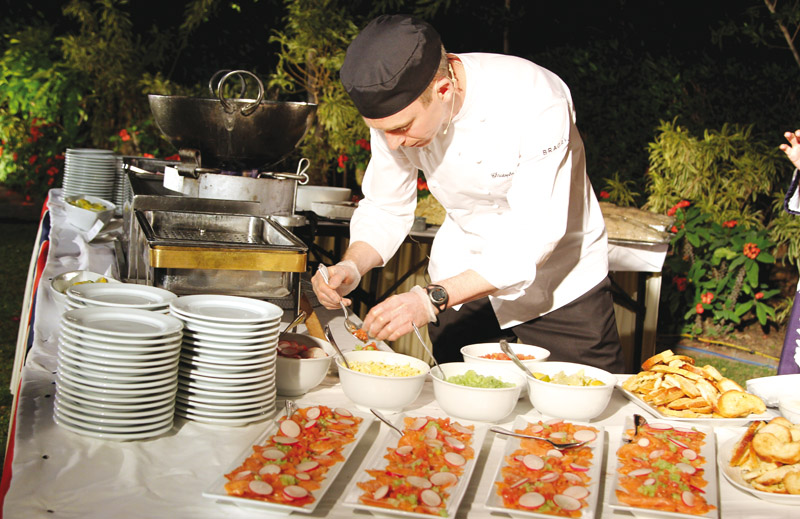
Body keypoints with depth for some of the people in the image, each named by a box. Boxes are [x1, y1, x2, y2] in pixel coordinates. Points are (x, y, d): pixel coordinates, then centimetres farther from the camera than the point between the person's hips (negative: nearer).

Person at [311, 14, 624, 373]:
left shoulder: (536, 103, -33)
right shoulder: (396, 107, -17)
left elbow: (534, 237, -34)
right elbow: (385, 209, -6)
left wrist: (434, 298, -42)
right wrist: (352, 266, -26)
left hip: (561, 279, -3)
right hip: (462, 280, 4)